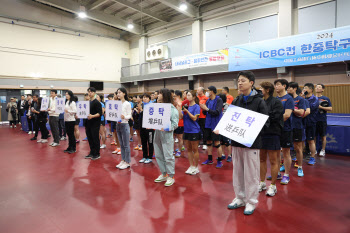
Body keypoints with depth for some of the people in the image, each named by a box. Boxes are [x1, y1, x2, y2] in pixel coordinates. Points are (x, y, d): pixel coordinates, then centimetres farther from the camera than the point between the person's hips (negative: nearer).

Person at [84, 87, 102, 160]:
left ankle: (97, 154, 9)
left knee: (95, 139, -1)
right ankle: (92, 153, 23)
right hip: (88, 123, 7)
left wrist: (92, 116, -28)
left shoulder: (97, 102, -9)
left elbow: (100, 113, -16)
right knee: (90, 138, 12)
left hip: (95, 123, -7)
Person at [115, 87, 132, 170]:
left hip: (124, 125, -7)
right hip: (118, 124, 7)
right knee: (121, 144, 13)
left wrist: (124, 117, -30)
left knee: (126, 145, -1)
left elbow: (129, 115, -11)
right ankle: (123, 160, 23)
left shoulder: (127, 104, -7)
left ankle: (127, 162, 8)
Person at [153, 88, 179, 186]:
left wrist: (166, 128, -26)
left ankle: (171, 177, 12)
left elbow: (175, 124, -11)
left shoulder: (172, 109, -6)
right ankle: (163, 174, 28)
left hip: (167, 135, -7)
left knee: (168, 156, -2)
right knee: (158, 155, 13)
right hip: (157, 133, 7)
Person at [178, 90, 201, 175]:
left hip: (194, 131, -6)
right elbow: (181, 117, 3)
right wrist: (179, 109, -10)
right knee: (188, 149, 12)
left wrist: (187, 111, -22)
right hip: (186, 130, 6)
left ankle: (196, 167, 17)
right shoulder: (186, 106, 7)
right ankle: (191, 166, 25)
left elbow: (194, 118, -17)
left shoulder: (196, 107, -9)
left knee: (195, 149, 4)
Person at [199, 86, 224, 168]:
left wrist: (207, 109, -19)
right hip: (208, 124, 7)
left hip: (215, 124, -6)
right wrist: (203, 110, -8)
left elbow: (217, 112, -19)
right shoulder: (208, 100, 9)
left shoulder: (219, 100, -9)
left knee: (217, 143, 0)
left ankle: (219, 161, 12)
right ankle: (209, 159, 25)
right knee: (208, 142, 13)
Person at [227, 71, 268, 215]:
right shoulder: (236, 101, 10)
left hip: (252, 142, -5)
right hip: (236, 141, 5)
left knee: (251, 173, 4)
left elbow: (265, 123, -9)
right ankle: (240, 198, 30)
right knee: (238, 171, 13)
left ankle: (251, 202, 21)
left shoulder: (259, 101, -5)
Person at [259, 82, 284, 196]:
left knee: (273, 161, 3)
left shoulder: (276, 102, -8)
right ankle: (262, 182, 26)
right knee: (262, 159, 13)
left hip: (272, 134, -6)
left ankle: (273, 185, 15)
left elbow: (274, 117, -19)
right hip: (261, 133, 6)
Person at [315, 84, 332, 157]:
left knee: (323, 136, 6)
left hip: (322, 120, -2)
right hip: (313, 120, 3)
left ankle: (323, 150, 18)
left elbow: (330, 108, -4)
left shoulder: (326, 98, -1)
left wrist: (321, 107, -14)